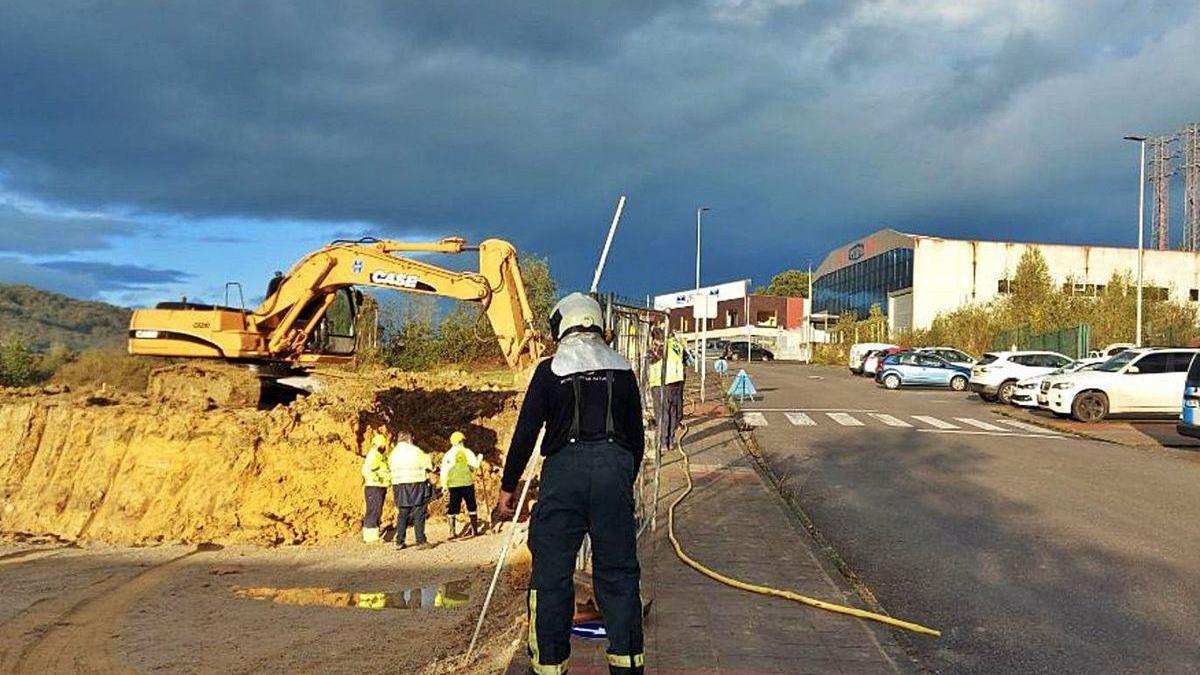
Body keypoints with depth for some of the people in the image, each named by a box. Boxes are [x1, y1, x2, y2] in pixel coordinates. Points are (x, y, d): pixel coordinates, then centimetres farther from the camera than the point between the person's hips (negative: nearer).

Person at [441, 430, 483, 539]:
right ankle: (474, 530, 13)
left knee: (453, 508, 6)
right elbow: (475, 465, -9)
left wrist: (444, 485, 4)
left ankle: (452, 532, 2)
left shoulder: (447, 455, 5)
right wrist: (479, 459, 11)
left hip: (453, 485, 2)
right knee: (471, 506, 10)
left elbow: (443, 471, 1)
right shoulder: (466, 452, -3)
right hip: (466, 483, -2)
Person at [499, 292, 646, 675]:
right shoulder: (621, 370, 11)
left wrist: (508, 485, 6)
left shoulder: (550, 370, 2)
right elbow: (637, 435, 15)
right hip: (615, 469, 3)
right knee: (618, 571, 9)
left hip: (564, 470, -3)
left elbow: (525, 432, 0)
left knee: (552, 570, 4)